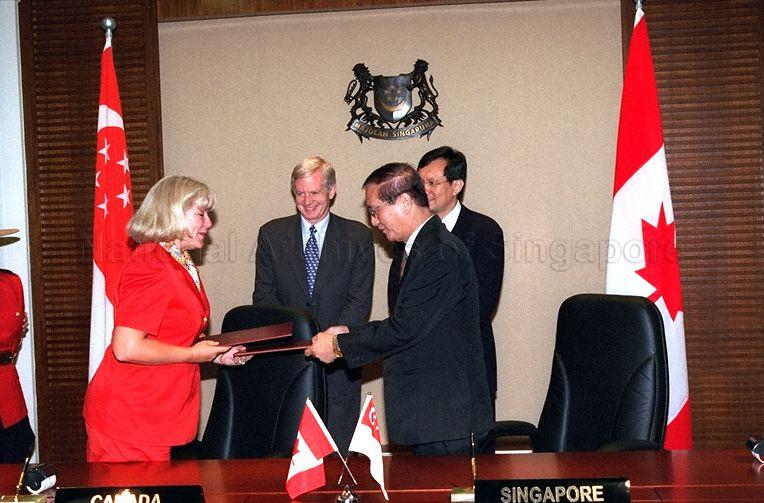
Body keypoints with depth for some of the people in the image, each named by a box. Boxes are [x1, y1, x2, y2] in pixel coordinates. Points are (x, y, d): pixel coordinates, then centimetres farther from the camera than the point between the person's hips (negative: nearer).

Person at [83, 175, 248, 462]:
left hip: (156, 415, 10)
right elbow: (126, 348, -25)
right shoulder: (151, 267, -18)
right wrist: (194, 354, -15)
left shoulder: (182, 265, 13)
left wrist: (215, 353, 9)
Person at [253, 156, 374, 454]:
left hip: (338, 361, -1)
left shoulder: (358, 237, 3)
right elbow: (264, 296, 3)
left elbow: (360, 300, -3)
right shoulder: (272, 234, 7)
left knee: (338, 449, 4)